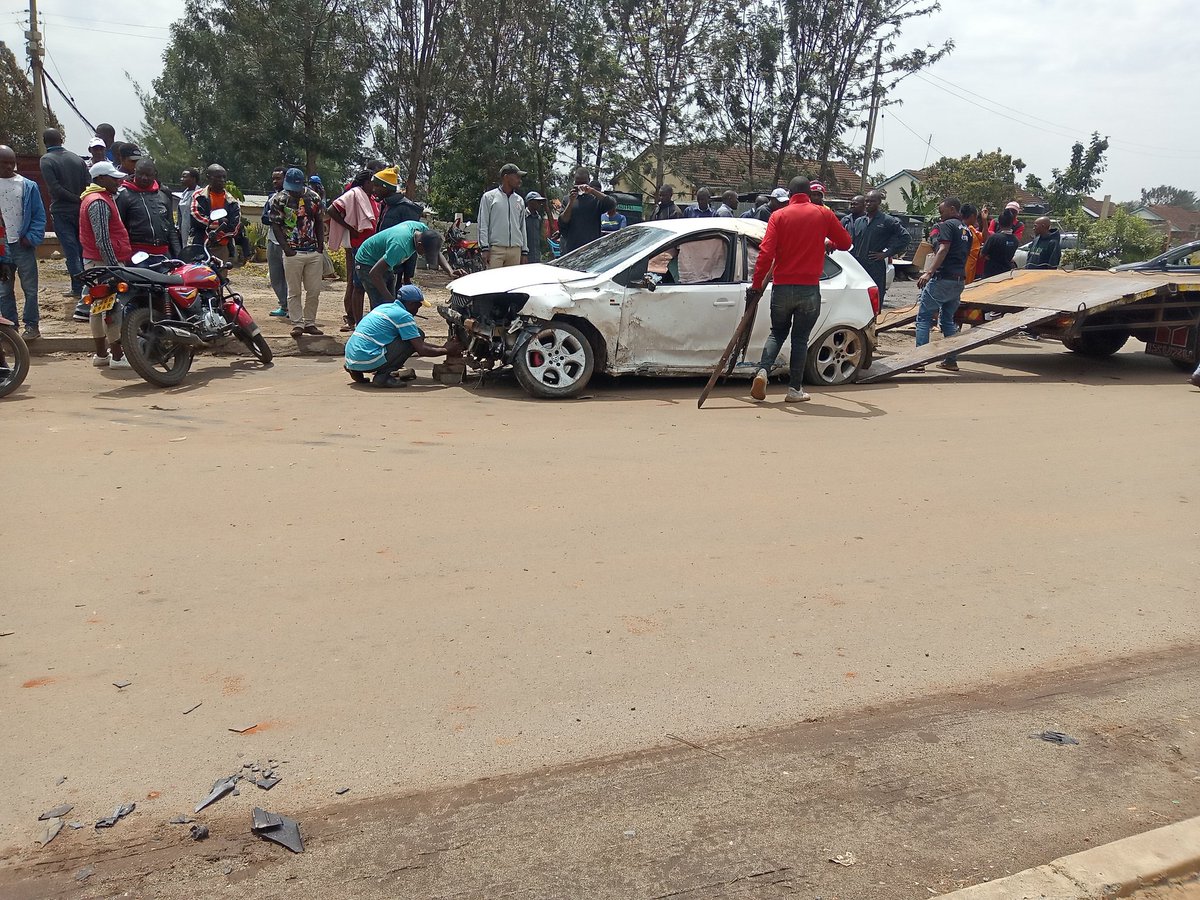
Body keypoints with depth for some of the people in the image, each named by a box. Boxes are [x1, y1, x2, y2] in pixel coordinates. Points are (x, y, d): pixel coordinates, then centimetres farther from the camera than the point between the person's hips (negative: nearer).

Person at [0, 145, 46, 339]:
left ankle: (32, 325, 14)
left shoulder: (28, 186, -1)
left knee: (30, 288, 5)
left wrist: (31, 238, -9)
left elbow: (39, 215, 1)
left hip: (23, 245, -2)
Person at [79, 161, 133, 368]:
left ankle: (101, 354, 19)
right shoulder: (99, 202, -16)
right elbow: (103, 240, -23)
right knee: (114, 308, -8)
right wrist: (114, 266, -22)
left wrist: (115, 263, 25)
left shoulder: (95, 198, 18)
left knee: (99, 307, 13)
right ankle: (117, 357, -6)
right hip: (105, 261, -11)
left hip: (95, 262, 11)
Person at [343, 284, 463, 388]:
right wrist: (447, 351, 5)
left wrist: (441, 347, 24)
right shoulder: (404, 315, -7)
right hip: (367, 360, -9)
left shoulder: (385, 307, 20)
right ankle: (383, 376, -7)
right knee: (418, 334, -4)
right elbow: (421, 350, -9)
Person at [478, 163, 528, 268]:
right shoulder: (489, 197, 4)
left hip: (515, 250, 5)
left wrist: (524, 251, 14)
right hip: (496, 249, -5)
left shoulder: (519, 200, 18)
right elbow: (483, 225, 1)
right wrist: (485, 248, -8)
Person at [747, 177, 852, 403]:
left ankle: (763, 370, -5)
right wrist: (828, 243, 32)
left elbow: (766, 253, -10)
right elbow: (845, 243, 11)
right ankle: (795, 389, 9)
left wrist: (757, 285, -7)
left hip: (782, 288, 1)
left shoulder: (779, 216, -1)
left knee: (777, 333, 17)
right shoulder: (823, 214, 1)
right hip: (809, 289, 0)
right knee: (800, 338, 9)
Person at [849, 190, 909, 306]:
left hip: (876, 267, -5)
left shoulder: (887, 221, 0)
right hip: (857, 267, 5)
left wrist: (887, 253, -7)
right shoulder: (858, 221, 15)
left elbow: (904, 236, -2)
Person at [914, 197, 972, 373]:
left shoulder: (947, 225, -6)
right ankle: (951, 360, 15)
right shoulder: (966, 231, 21)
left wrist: (929, 272, -28)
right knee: (947, 320, 17)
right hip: (959, 280, 9)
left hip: (943, 278, -8)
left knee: (923, 317, -4)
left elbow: (943, 249, -19)